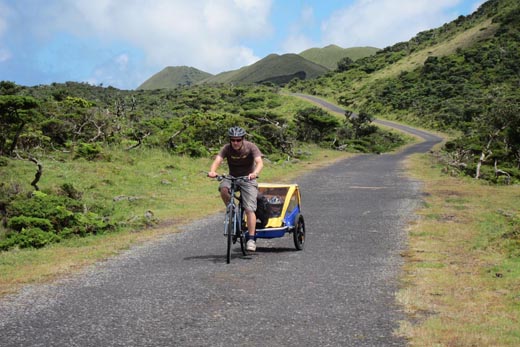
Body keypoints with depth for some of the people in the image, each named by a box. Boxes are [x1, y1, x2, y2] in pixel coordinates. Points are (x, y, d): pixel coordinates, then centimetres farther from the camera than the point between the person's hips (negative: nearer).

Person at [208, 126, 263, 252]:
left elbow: (259, 162, -28)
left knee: (249, 209, -15)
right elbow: (217, 160, -26)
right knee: (223, 188, -32)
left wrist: (255, 173, -50)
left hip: (248, 179, -2)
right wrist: (212, 171, -48)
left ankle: (251, 239, -11)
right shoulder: (226, 148, -11)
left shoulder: (251, 147, -16)